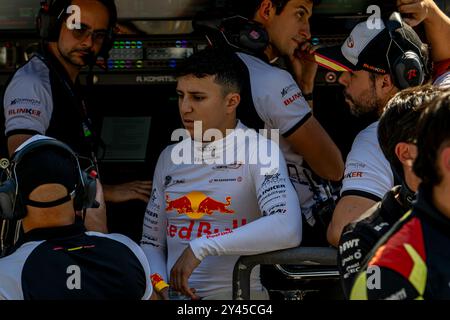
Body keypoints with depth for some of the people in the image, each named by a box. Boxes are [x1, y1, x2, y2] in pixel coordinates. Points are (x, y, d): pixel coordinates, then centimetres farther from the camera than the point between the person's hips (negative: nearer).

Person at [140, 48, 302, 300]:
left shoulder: (259, 151, -4)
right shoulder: (170, 158, 16)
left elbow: (288, 230, -21)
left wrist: (201, 247, -19)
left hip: (236, 291, -4)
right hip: (173, 292, 4)